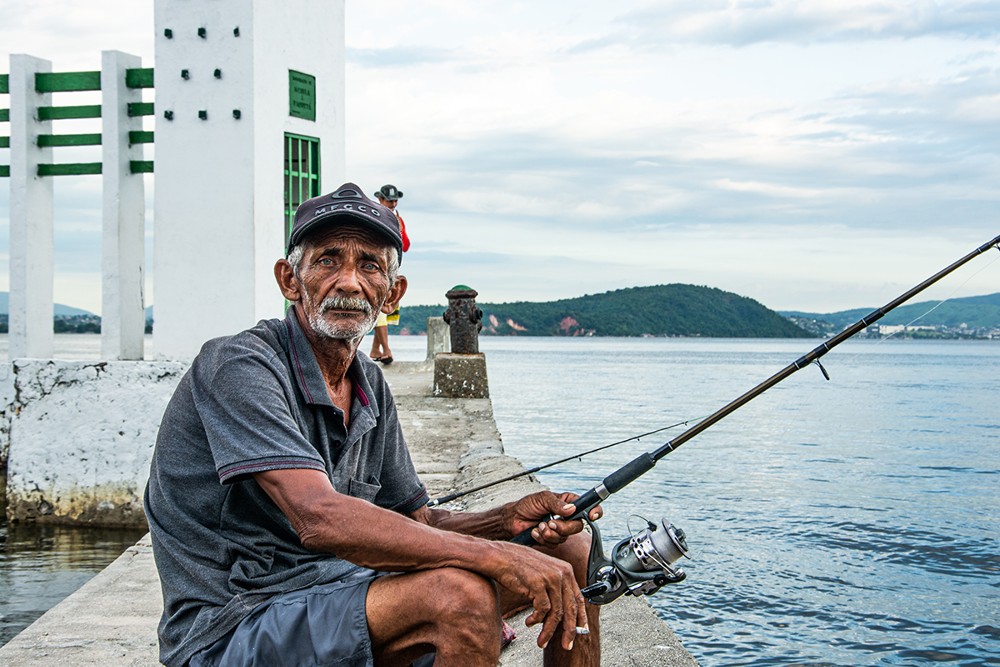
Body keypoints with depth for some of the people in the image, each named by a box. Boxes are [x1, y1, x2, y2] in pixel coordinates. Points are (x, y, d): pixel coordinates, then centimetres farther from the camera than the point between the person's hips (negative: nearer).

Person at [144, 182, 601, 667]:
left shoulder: (371, 387, 9)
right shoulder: (239, 366, -18)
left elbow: (413, 525, 14)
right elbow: (321, 521, -30)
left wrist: (509, 519, -8)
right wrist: (501, 557, -32)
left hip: (337, 599, 8)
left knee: (569, 550, 5)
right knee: (460, 592, -33)